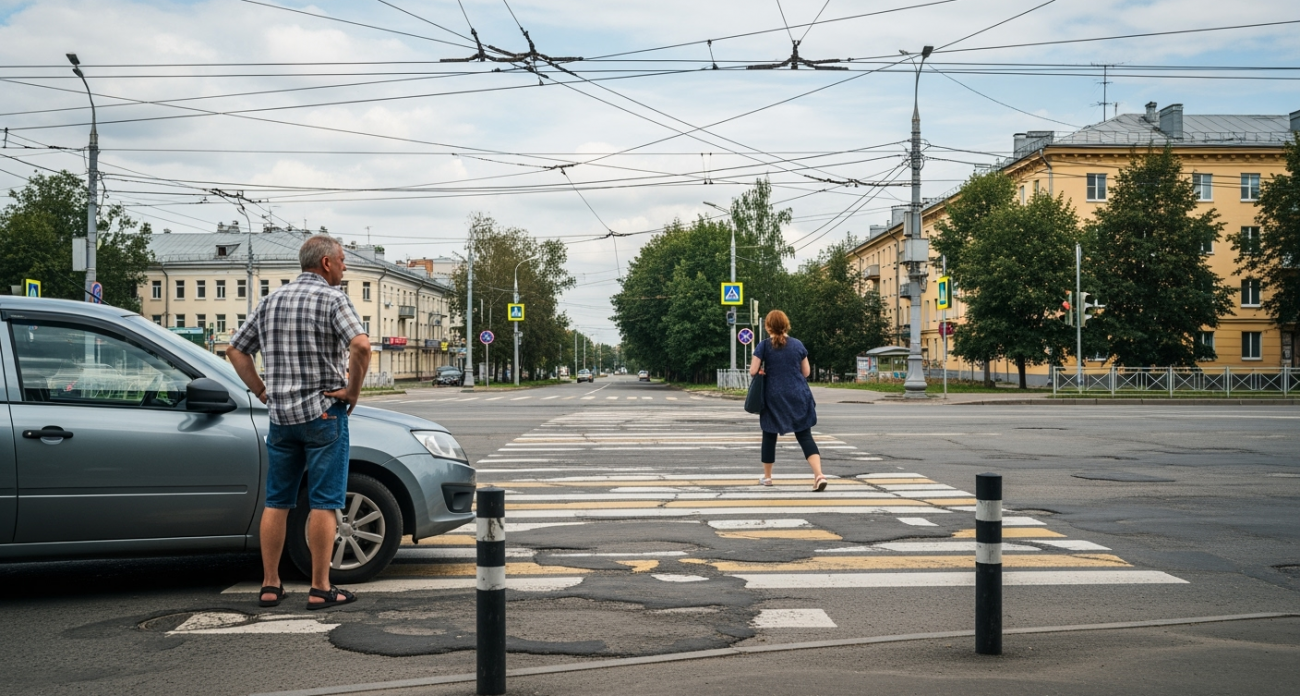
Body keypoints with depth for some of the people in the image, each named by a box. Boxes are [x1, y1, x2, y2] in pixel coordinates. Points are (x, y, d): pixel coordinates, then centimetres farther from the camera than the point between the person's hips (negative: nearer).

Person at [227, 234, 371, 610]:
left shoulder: (271, 301, 13)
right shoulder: (332, 298, -8)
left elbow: (236, 350, 15)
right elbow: (361, 345, -24)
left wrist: (263, 391, 13)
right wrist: (352, 390, -13)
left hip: (280, 415, 6)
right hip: (323, 412, -6)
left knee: (277, 502, 12)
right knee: (323, 503, -1)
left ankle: (270, 585, 15)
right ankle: (320, 588, 1)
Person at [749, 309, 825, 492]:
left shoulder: (764, 345, -4)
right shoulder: (798, 344, 4)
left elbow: (753, 371, -7)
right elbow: (806, 372, 8)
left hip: (774, 397, -1)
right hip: (799, 396, 1)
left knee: (769, 435, 15)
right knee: (805, 436, 0)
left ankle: (767, 476, 25)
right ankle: (819, 474, -18)